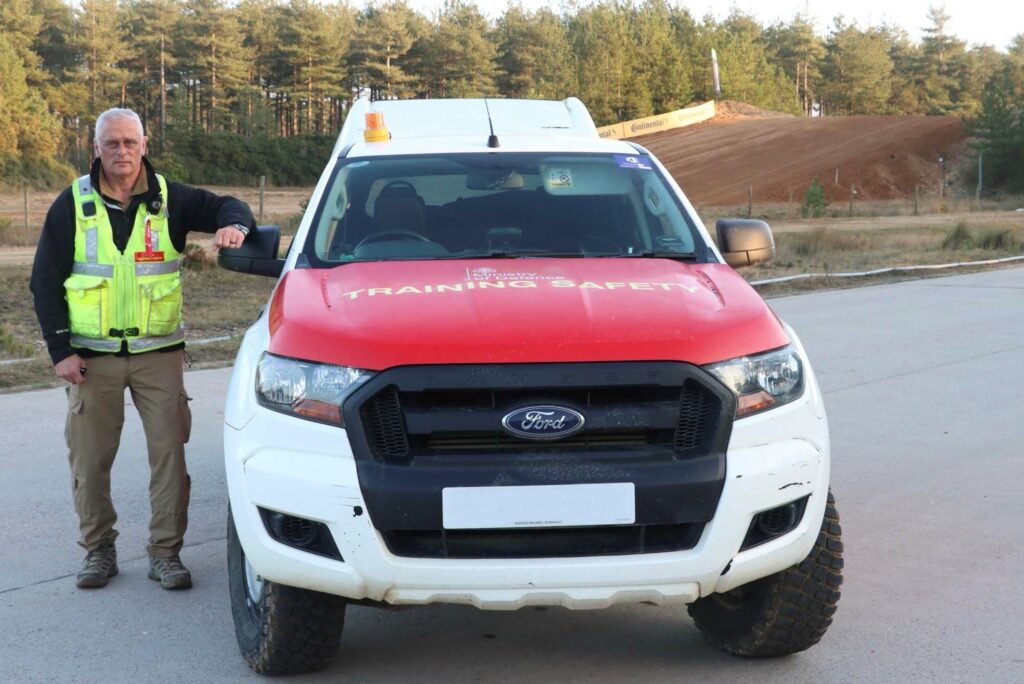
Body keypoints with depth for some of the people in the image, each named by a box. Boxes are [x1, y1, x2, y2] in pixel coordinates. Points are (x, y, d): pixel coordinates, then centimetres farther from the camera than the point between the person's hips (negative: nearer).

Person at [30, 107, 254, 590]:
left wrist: (234, 224, -25)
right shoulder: (72, 205, 1)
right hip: (93, 356, 0)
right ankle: (98, 549, 21)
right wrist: (60, 349, -5)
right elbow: (45, 281, 3)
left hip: (159, 353, 0)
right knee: (90, 458, 5)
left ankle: (166, 553, 8)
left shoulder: (169, 199, 2)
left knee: (169, 451, -3)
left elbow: (224, 206, 2)